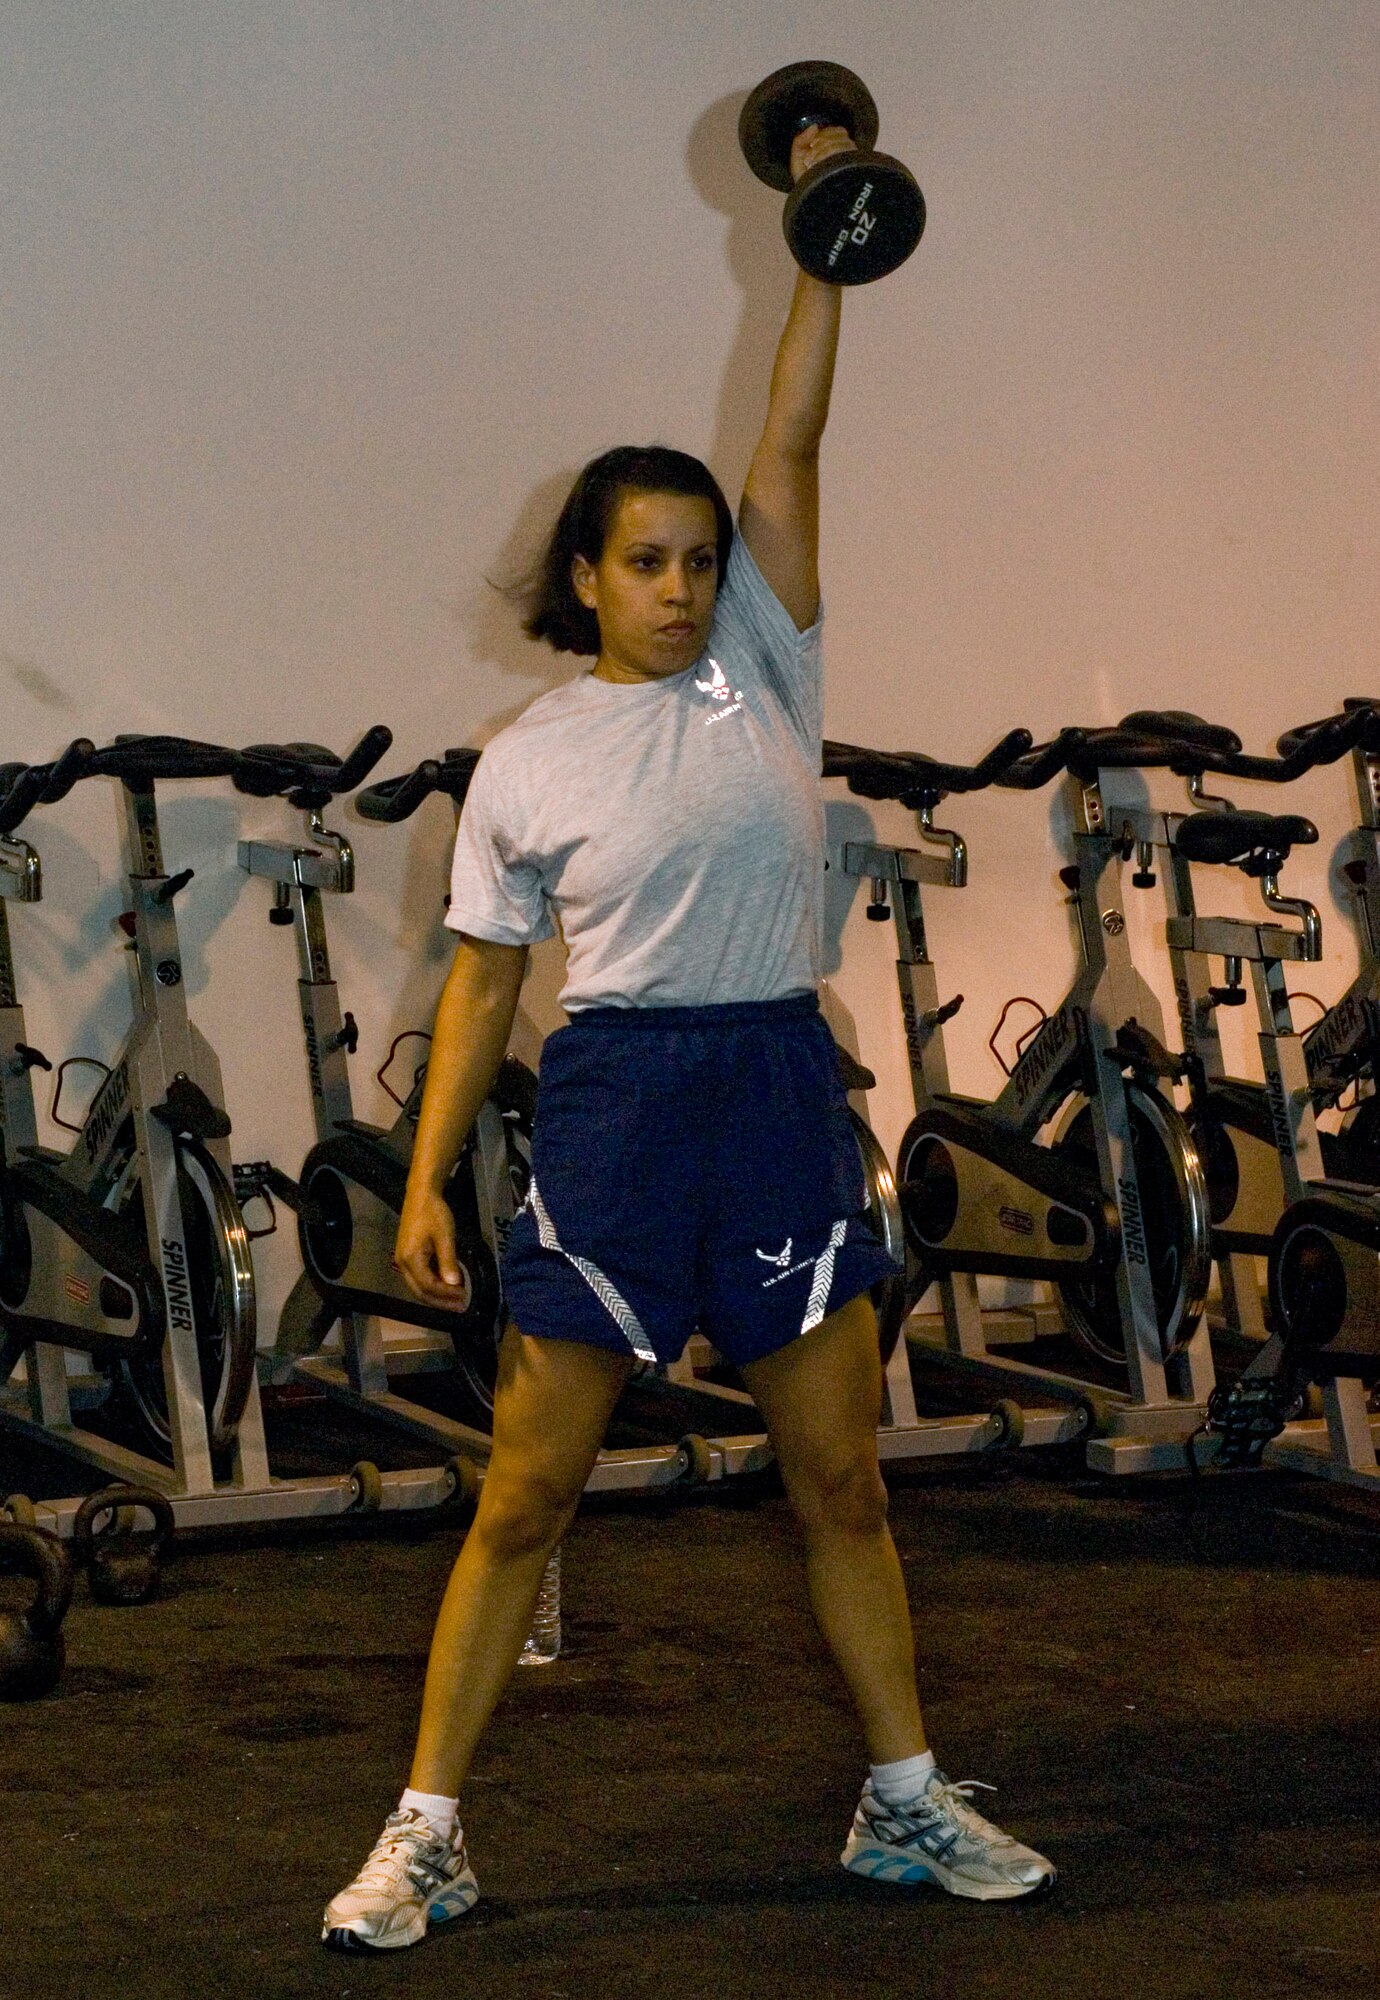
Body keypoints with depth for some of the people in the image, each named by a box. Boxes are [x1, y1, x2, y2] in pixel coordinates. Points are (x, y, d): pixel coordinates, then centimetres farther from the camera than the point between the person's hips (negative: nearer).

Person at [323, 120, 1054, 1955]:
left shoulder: (759, 674, 5)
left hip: (781, 1089, 2)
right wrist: (425, 1179, -1)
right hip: (611, 1104, -2)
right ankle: (425, 1837, 6)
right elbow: (485, 979, 4)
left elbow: (789, 444, -1)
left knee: (842, 1481, 10)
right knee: (526, 1494, -1)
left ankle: (907, 1801, 23)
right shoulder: (524, 766, 2)